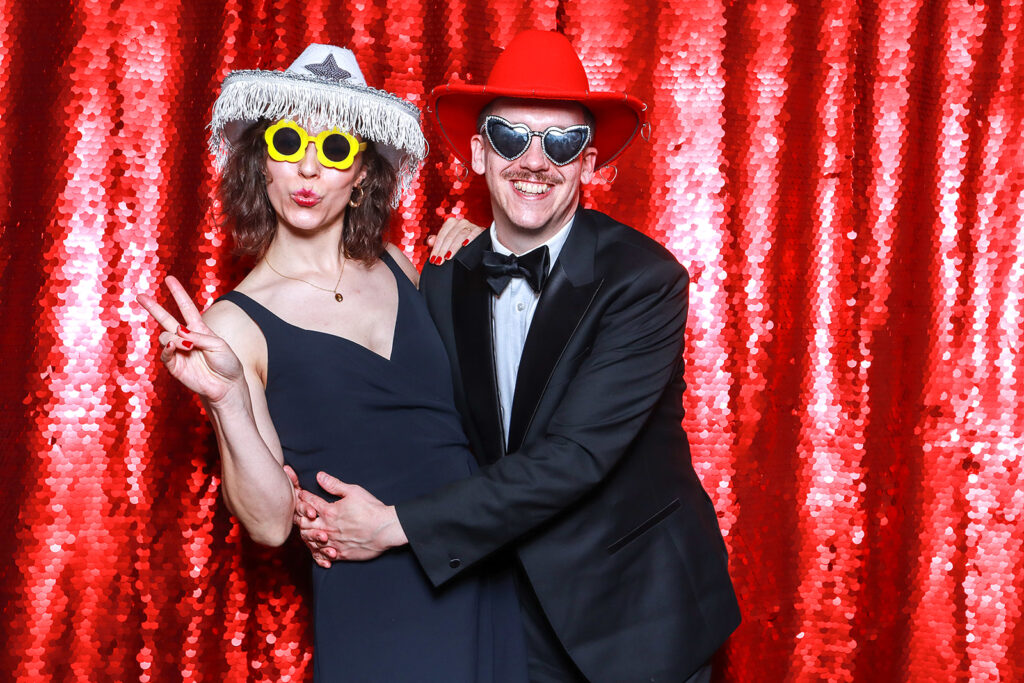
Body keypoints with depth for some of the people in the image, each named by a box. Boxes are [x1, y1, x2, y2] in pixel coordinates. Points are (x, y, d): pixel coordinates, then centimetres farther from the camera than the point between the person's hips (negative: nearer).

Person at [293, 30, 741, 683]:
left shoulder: (646, 280, -19)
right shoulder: (444, 282, -2)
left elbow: (576, 455, -26)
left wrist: (398, 525, -26)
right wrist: (328, 509, -17)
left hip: (637, 610, -4)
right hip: (520, 614, 4)